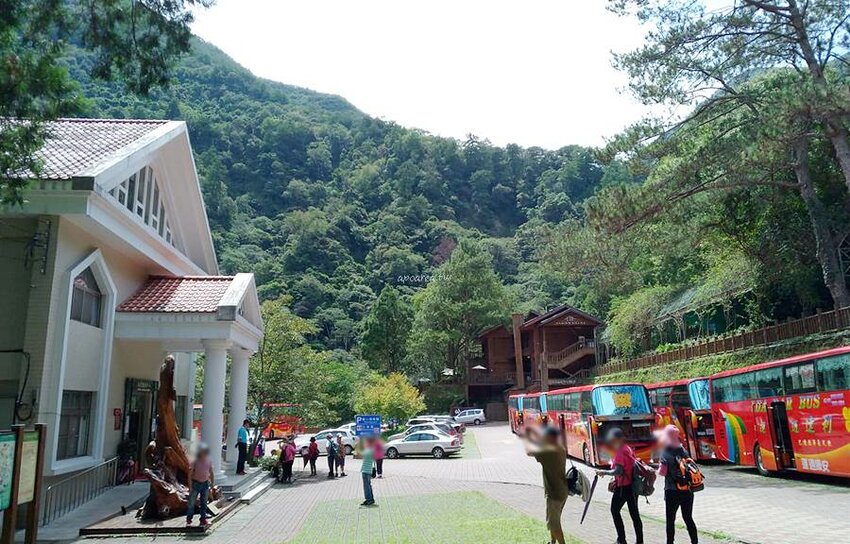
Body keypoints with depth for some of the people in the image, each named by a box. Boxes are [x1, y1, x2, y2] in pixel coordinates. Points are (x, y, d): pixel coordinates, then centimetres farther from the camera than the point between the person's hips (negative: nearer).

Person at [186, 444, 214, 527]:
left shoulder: (209, 461, -2)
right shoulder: (195, 461, -14)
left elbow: (211, 472, 9)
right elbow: (190, 474, -12)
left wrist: (212, 483, 8)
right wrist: (190, 486, -15)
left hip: (205, 483, 4)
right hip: (196, 483, -4)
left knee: (204, 502, 10)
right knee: (191, 503, 3)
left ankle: (203, 519, 19)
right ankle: (189, 520, 17)